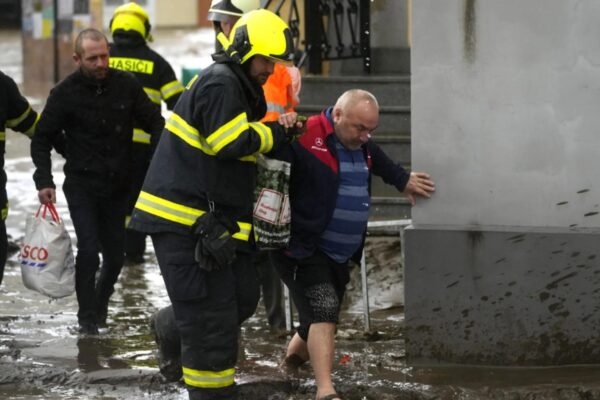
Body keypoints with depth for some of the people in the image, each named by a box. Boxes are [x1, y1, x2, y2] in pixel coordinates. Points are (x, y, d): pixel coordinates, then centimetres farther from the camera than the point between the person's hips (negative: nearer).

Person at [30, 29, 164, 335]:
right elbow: (42, 139, 0)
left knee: (115, 255, 9)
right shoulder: (65, 93, -7)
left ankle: (100, 306, 33)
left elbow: (154, 123, 3)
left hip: (117, 186, 3)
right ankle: (88, 318, -2)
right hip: (81, 186, -3)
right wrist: (44, 181, -12)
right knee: (89, 250, -14)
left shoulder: (126, 85, -3)